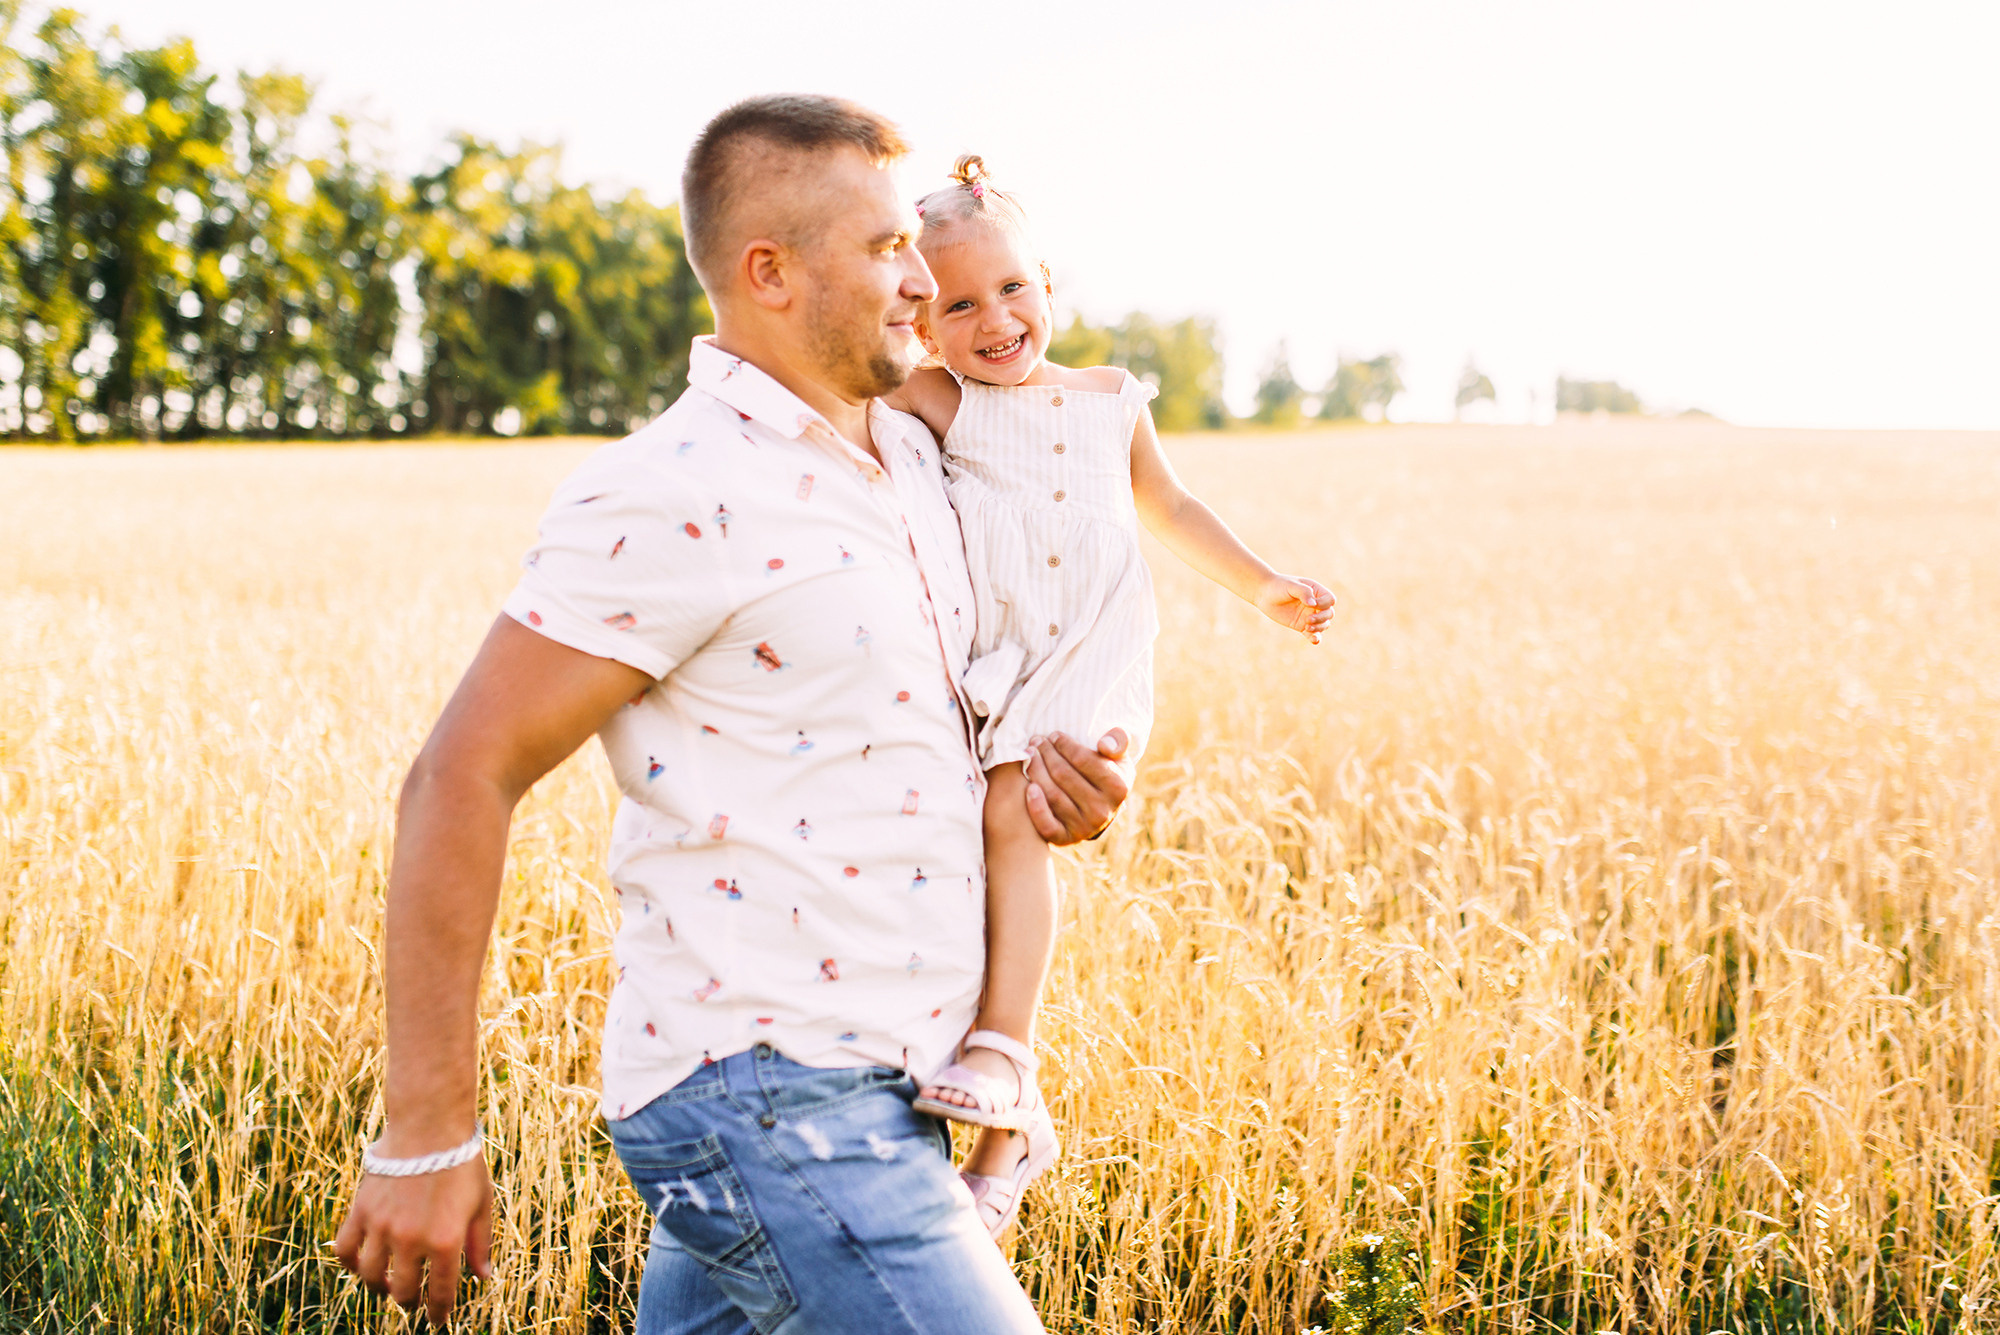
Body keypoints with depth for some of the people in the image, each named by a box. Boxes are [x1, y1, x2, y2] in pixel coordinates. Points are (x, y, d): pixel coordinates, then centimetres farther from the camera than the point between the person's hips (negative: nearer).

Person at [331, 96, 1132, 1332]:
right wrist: (427, 1137, -16)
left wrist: (1060, 778, 4)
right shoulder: (675, 496, -15)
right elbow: (461, 781, -16)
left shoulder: (911, 457, 12)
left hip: (874, 1093, 9)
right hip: (765, 1107, -9)